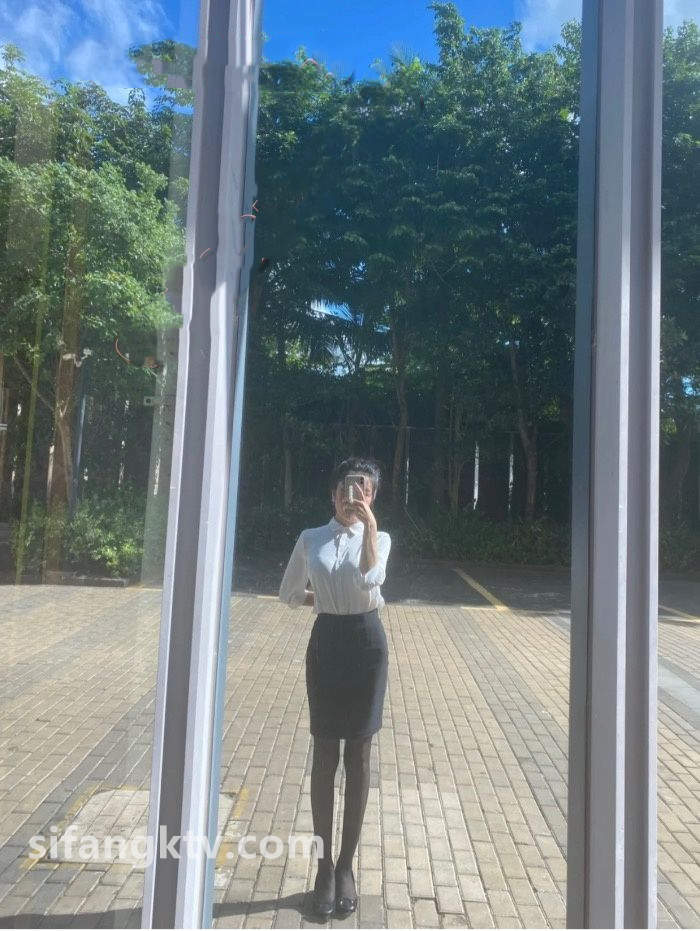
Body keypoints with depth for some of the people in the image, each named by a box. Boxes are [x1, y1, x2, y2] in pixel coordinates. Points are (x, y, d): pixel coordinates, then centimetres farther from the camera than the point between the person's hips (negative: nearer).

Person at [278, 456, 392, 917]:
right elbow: (289, 593, 13)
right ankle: (325, 864, 23)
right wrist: (328, 600, 4)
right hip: (326, 643, 0)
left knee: (358, 756, 9)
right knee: (325, 755, 8)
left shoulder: (379, 537, 1)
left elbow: (370, 580, -20)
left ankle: (346, 865, 24)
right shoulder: (311, 538, 3)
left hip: (366, 643, 0)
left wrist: (369, 526, -19)